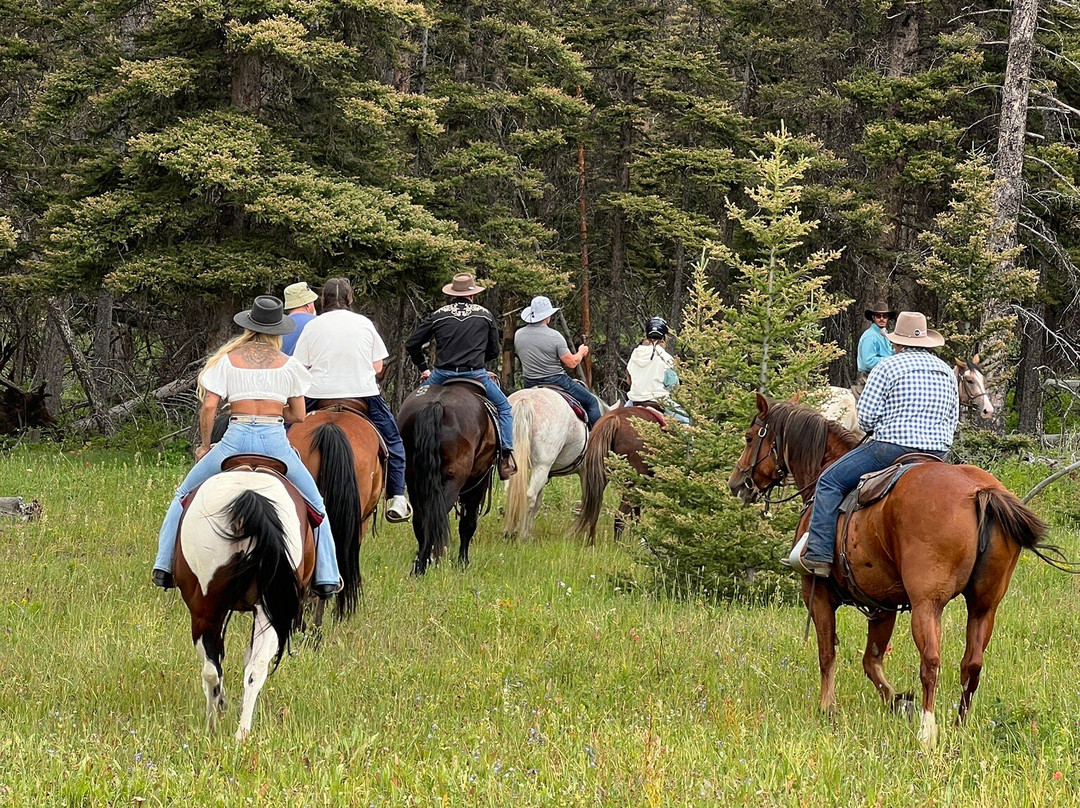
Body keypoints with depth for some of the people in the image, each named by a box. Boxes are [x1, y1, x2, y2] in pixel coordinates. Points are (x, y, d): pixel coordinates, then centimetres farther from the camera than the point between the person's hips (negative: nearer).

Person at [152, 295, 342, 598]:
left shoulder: (227, 360, 6)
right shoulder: (288, 365, 7)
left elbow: (209, 406, -3)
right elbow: (297, 416, 10)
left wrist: (205, 446, 10)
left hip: (236, 438, 0)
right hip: (276, 439, 0)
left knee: (185, 496, 19)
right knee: (314, 503, 19)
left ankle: (164, 566, 10)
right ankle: (326, 577, 13)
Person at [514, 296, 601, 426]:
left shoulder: (518, 335, -2)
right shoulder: (554, 336, -18)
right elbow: (571, 363, -14)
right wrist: (581, 353, 6)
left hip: (530, 384, 5)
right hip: (556, 380, -5)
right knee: (591, 402, 7)